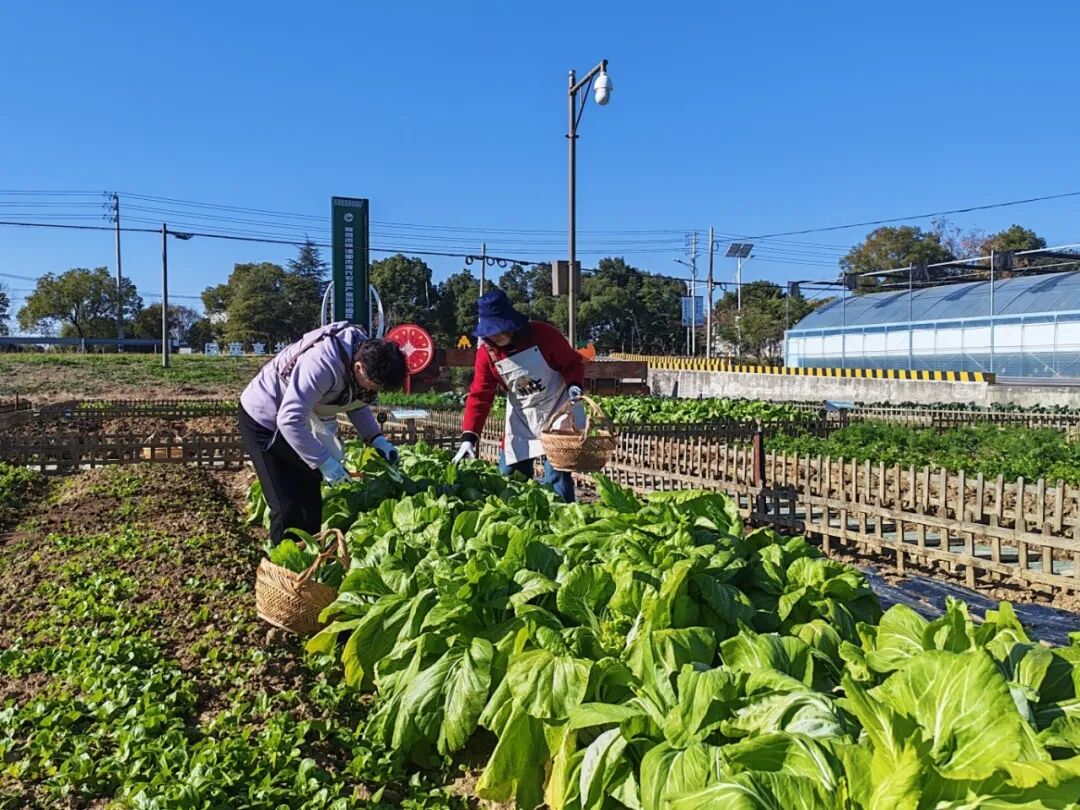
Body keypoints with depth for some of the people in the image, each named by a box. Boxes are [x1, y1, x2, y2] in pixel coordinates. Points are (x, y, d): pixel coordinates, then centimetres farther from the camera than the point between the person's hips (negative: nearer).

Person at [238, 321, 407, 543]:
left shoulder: (367, 355, -13)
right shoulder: (322, 364, -39)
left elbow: (358, 403, 5)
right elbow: (290, 420, -36)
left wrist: (377, 439, -9)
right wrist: (323, 462, -34)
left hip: (303, 418, 8)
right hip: (264, 418, -8)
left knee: (311, 499, 10)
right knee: (287, 507, -9)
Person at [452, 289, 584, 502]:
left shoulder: (543, 334, -17)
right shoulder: (486, 353, -7)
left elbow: (573, 363, -5)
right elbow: (479, 396, -7)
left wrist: (574, 385, -27)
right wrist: (469, 437, -15)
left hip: (556, 414, -4)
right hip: (520, 421, 4)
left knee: (557, 480, -7)